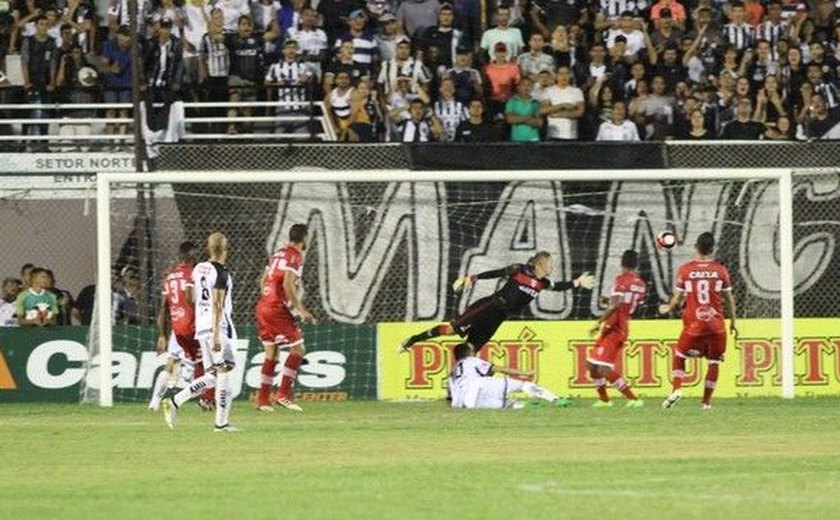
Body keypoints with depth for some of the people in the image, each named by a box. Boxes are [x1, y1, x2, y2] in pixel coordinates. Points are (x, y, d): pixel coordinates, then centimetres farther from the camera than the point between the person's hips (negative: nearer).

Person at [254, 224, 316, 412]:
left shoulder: (278, 253, 16)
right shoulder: (295, 257, -10)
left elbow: (263, 282, 19)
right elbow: (288, 285, -20)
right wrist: (301, 310, -14)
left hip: (263, 306, 8)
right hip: (278, 310, -8)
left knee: (271, 354, 13)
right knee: (298, 349, -2)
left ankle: (262, 400, 11)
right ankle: (283, 394, -6)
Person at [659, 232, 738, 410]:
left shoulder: (684, 269, -3)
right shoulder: (720, 270, -1)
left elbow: (678, 298, 2)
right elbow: (729, 299, 4)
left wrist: (667, 308, 23)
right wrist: (733, 321, 16)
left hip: (693, 325, 0)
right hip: (717, 325, 0)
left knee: (679, 356, 17)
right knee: (714, 362, 12)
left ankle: (676, 389, -5)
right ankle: (706, 401, 11)